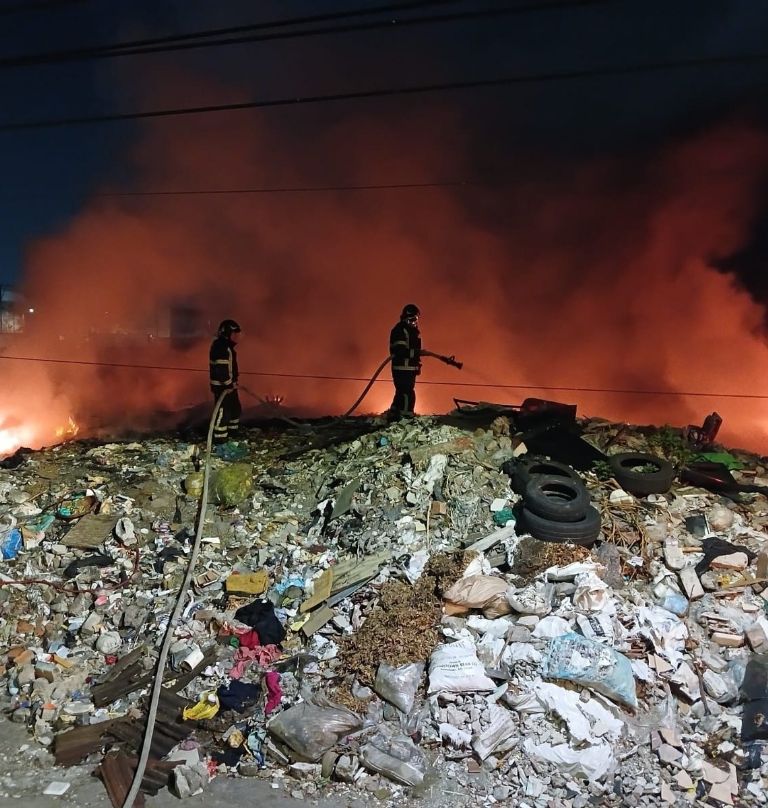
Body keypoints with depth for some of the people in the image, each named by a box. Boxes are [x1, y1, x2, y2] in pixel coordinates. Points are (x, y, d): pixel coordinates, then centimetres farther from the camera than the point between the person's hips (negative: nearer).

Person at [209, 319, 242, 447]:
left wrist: (232, 382, 25)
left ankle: (231, 436, 31)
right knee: (223, 412, -8)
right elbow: (221, 368, -25)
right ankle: (220, 441, -2)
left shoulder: (226, 345, 15)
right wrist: (228, 384, -23)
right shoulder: (220, 346, -19)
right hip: (222, 386, -11)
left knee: (235, 409, 19)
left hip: (229, 385, 11)